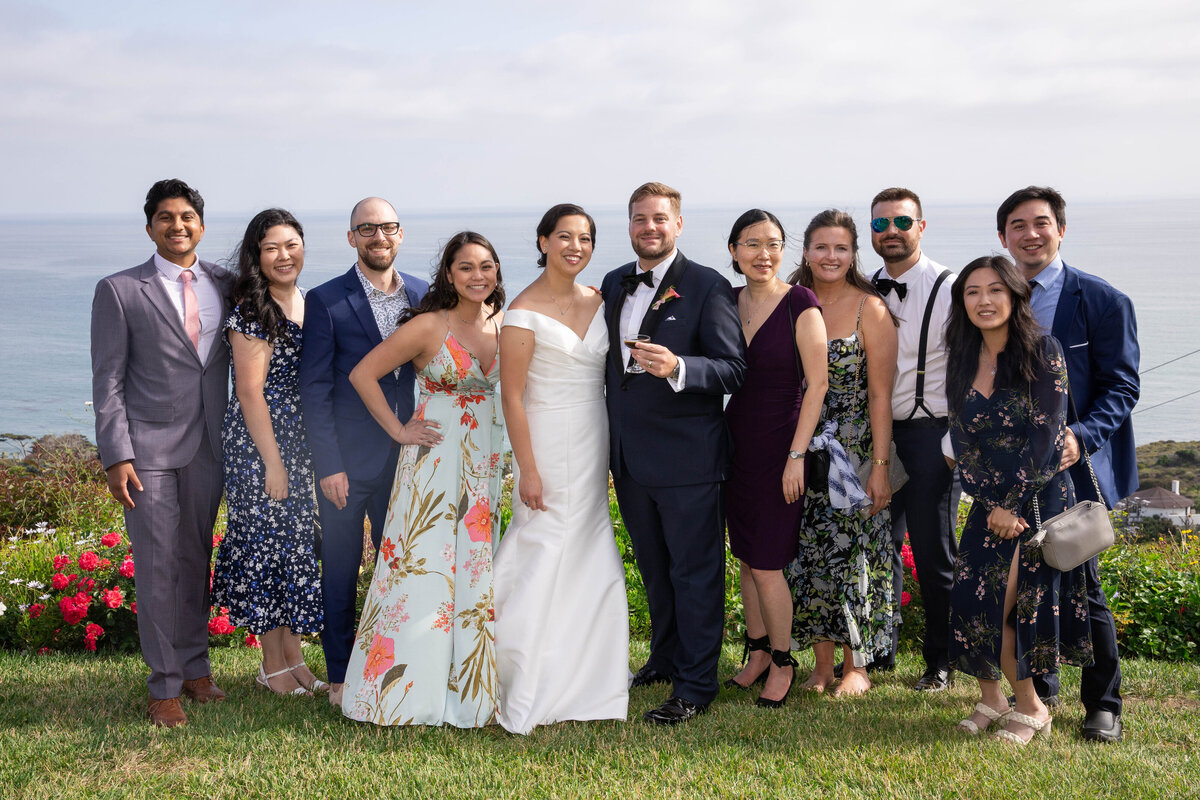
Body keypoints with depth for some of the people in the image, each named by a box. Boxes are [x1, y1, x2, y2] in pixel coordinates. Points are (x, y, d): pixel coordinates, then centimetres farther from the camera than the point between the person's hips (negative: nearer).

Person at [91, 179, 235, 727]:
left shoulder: (227, 285, 8)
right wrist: (116, 456, -11)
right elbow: (108, 380, -4)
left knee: (197, 559, 13)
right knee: (158, 567, 0)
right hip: (149, 449, -3)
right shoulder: (120, 291, -1)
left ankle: (195, 666, 27)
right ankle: (165, 686, 11)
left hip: (209, 447, 3)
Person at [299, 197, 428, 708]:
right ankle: (341, 678, 19)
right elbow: (314, 389, -6)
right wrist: (329, 465, -11)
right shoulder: (326, 301, -5)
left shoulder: (424, 296, 6)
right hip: (347, 460, -3)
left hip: (408, 456, 3)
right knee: (341, 570, 7)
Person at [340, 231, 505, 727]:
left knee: (475, 568, 10)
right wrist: (398, 430, -9)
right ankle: (408, 687, 8)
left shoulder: (501, 323, 5)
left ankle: (467, 685, 21)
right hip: (435, 456, -5)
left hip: (484, 457, 6)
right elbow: (362, 375, -10)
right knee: (423, 565, -3)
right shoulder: (429, 326, -12)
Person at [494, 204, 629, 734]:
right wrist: (527, 470, -15)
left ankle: (585, 677, 25)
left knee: (591, 560, 11)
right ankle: (533, 686, 11)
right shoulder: (524, 312, -10)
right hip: (548, 445, -6)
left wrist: (612, 455, 12)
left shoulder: (598, 302, 9)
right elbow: (512, 397, -12)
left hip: (595, 446, 6)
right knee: (547, 557, -3)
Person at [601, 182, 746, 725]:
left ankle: (696, 685, 12)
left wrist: (677, 368, -31)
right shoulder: (614, 284, 11)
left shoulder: (708, 287, -9)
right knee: (654, 567, 20)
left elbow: (733, 369, -14)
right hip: (629, 456, 7)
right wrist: (609, 442, 12)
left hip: (687, 456, -7)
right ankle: (666, 658, 37)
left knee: (695, 572, 2)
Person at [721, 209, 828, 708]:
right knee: (746, 558, 13)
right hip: (735, 442, 5)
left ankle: (782, 662, 17)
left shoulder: (801, 306, -11)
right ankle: (757, 653, 28)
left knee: (767, 564, -2)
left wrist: (797, 455, -15)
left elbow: (817, 384, -12)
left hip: (779, 445, -5)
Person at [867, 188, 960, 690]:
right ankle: (880, 652, 28)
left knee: (933, 552, 2)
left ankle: (940, 661, 19)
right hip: (875, 432, 5)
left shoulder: (949, 289, -8)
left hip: (930, 433, -5)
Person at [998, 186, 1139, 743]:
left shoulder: (1102, 300, -3)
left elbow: (1122, 385, -6)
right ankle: (1039, 686, 28)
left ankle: (1102, 704, 13)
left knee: (1079, 582, -3)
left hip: (1074, 466, -4)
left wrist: (1084, 435, -22)